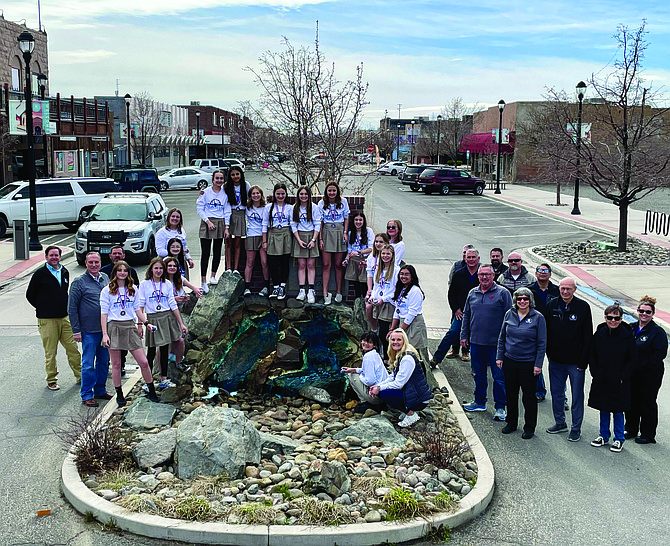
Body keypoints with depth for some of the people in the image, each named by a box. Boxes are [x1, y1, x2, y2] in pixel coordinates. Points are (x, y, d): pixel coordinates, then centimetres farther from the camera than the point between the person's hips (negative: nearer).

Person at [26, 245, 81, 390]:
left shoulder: (65, 272, 11)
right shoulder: (40, 274, -4)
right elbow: (30, 295, 3)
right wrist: (43, 308, 7)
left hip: (64, 317, 4)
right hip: (47, 319, -4)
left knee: (73, 348, 4)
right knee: (50, 352, 1)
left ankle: (80, 375, 14)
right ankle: (51, 380, 12)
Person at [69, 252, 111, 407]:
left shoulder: (105, 278, 10)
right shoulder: (79, 282, -6)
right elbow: (72, 308, -5)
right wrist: (76, 330, -9)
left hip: (106, 329, 6)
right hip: (89, 330, -5)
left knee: (104, 361, 13)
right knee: (88, 363, -1)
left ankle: (100, 390, 25)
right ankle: (87, 395, 8)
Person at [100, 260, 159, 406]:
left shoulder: (133, 289, 12)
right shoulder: (107, 290, 1)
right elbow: (103, 313, -2)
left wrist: (141, 323, 16)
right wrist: (104, 334, -7)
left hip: (130, 327, 3)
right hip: (114, 327, -2)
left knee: (143, 362, -1)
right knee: (116, 364, 4)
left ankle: (152, 392, 13)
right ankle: (119, 394, 17)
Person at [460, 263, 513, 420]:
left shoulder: (502, 293, -5)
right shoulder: (472, 293, 11)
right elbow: (466, 315, 20)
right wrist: (464, 335, 14)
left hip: (496, 344, -5)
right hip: (476, 343, 5)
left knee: (499, 377, -1)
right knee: (479, 375, 16)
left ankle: (500, 407, 7)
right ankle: (479, 402, 29)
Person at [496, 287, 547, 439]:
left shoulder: (538, 318, -7)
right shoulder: (509, 314, 3)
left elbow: (542, 343, -5)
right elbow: (502, 337, 11)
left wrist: (538, 364, -9)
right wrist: (499, 356, 7)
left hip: (529, 363, -3)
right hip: (509, 361, 4)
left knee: (529, 396, 5)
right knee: (510, 393, 14)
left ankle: (529, 428, 18)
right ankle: (511, 422, 31)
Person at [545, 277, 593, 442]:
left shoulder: (583, 307, -9)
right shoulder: (552, 305, 2)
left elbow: (587, 337, -8)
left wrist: (583, 361, -11)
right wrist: (549, 353, 6)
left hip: (575, 361, -4)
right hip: (556, 360, 4)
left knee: (577, 396, 4)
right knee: (556, 392, 14)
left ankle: (576, 428, 16)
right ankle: (560, 423, 30)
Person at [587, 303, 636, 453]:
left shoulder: (627, 336, -9)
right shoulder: (599, 334, 0)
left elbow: (633, 359, -4)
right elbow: (591, 355, 9)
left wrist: (622, 376, -11)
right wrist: (595, 372, -1)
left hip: (619, 382, -3)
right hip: (601, 380, 3)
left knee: (617, 410, 5)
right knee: (603, 409, 14)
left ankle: (619, 439, 20)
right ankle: (604, 436, 29)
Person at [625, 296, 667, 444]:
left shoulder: (658, 332, -12)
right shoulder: (631, 328, 6)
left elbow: (660, 353, -17)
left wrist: (641, 365, -19)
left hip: (650, 376, -6)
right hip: (632, 374, 6)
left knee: (647, 403, 5)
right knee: (631, 401, 14)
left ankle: (648, 435, 17)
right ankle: (631, 429, 31)